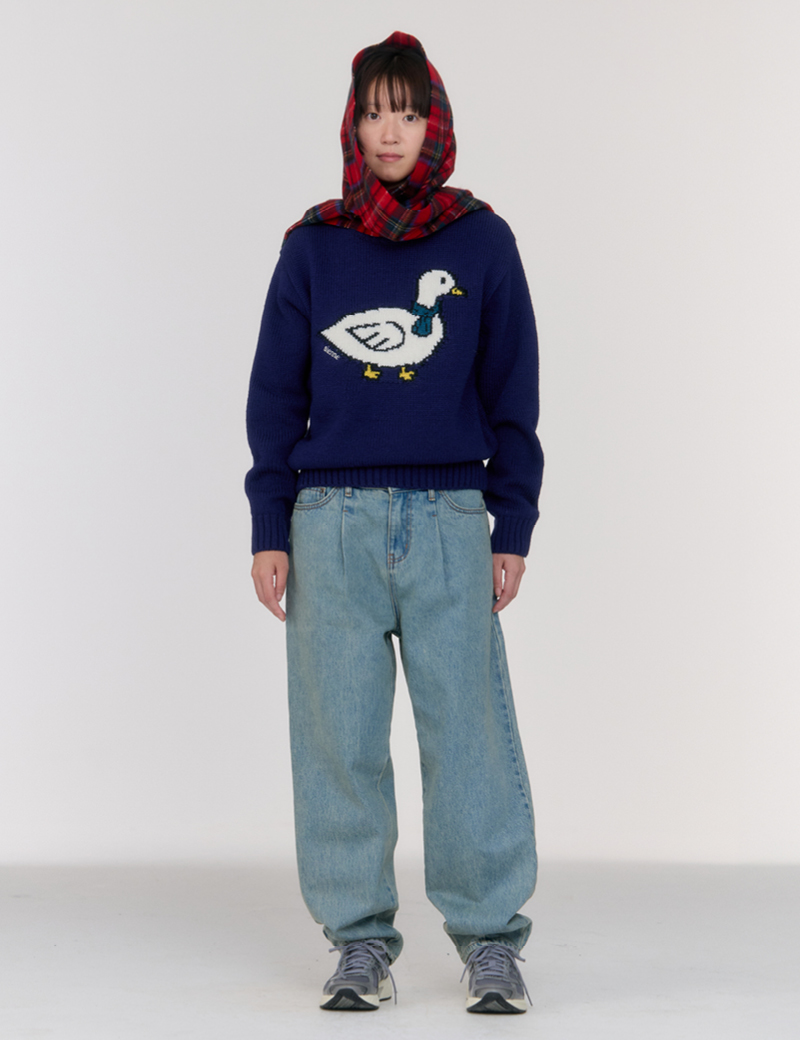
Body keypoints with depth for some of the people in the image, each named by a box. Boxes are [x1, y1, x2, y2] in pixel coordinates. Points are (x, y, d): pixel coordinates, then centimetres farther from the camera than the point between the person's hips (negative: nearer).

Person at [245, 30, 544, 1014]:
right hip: (332, 524, 1)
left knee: (469, 731, -2)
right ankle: (360, 940, 14)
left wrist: (512, 530, 3)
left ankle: (490, 939, 9)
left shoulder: (482, 241, 7)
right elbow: (275, 393, 9)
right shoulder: (312, 247, 8)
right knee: (339, 739, 3)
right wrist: (269, 530, 3)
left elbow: (512, 393, 8)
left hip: (450, 520, -1)